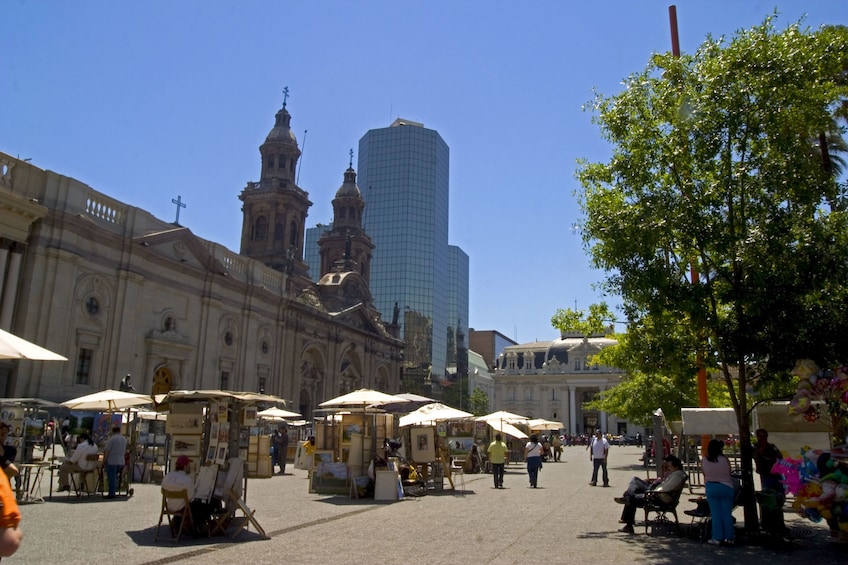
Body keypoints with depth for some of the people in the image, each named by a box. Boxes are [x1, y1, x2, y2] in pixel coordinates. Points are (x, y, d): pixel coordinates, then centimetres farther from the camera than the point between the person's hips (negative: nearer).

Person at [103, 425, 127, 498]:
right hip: (121, 461, 7)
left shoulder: (111, 439, -12)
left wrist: (104, 459, -6)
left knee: (111, 478, -2)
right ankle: (114, 491, 17)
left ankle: (111, 494, 0)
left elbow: (106, 450, -14)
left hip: (112, 461, -7)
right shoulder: (124, 439, 11)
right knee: (115, 477, 18)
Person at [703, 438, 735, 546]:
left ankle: (717, 538, 7)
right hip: (726, 487, 0)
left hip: (711, 488, 1)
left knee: (715, 514, 6)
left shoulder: (704, 461, -5)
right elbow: (729, 474, 0)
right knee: (727, 514, 7)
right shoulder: (725, 460, -9)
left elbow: (705, 476, 5)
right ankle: (729, 538, 12)